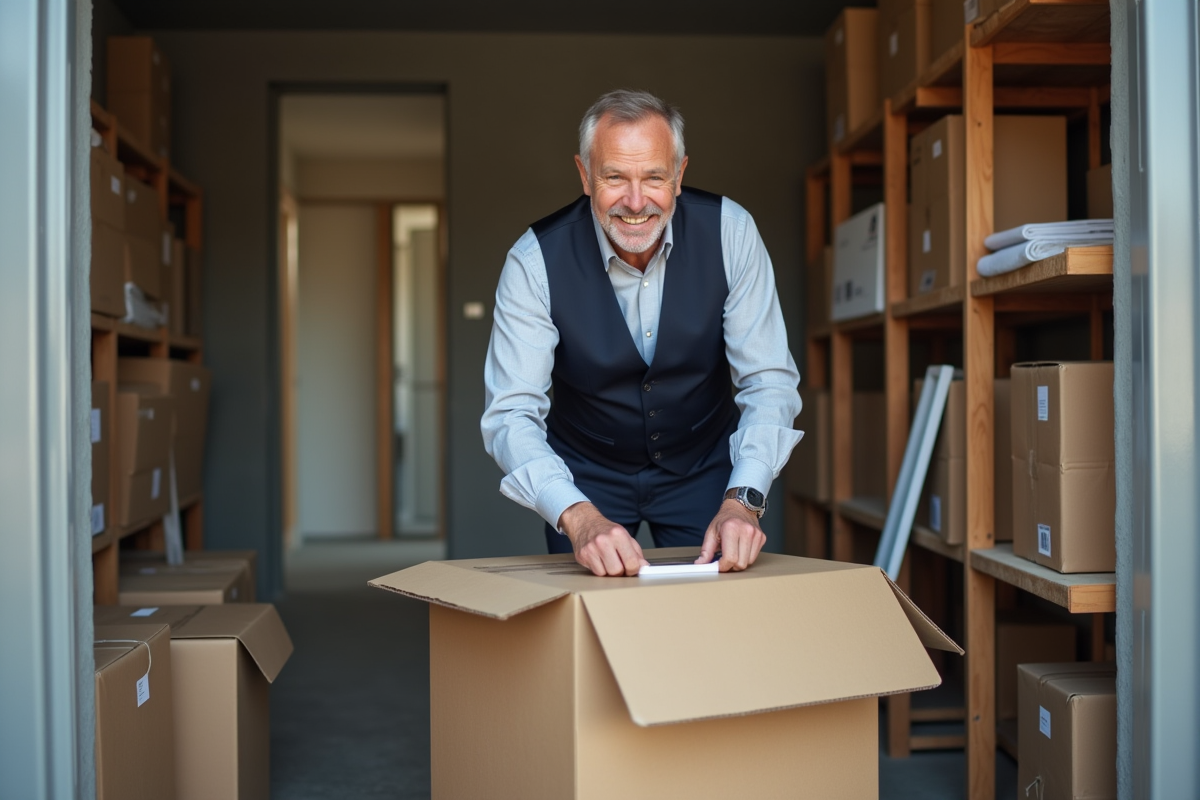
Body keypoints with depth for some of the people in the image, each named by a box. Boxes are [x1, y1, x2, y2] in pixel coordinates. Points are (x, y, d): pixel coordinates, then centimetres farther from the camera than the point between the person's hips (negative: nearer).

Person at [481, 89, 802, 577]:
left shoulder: (730, 232, -18)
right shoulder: (535, 261, -21)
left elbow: (768, 382, -16)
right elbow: (511, 415, -25)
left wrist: (744, 499, -32)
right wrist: (577, 516, -42)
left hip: (703, 468, 1)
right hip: (586, 476, -1)